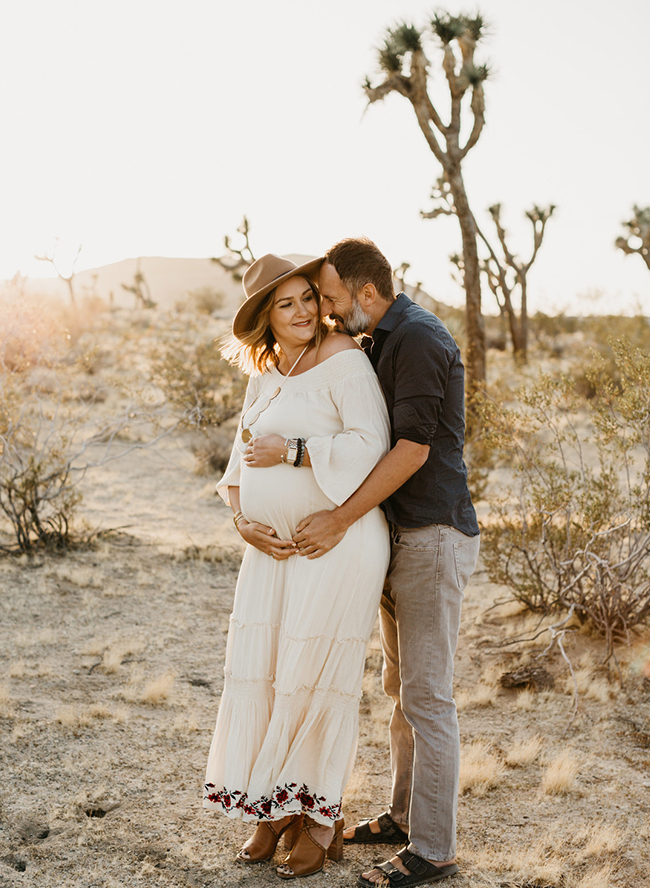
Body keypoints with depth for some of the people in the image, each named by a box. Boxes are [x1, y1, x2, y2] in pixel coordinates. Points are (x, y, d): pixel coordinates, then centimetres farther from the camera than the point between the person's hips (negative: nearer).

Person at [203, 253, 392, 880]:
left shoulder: (342, 359, -11)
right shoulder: (264, 373, 12)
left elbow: (370, 446, -20)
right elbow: (244, 455, 15)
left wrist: (291, 452, -17)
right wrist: (241, 518, -2)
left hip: (337, 541, -7)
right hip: (274, 545, 7)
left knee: (313, 677, 0)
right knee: (259, 670, 7)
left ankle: (321, 817, 18)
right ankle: (276, 808, 23)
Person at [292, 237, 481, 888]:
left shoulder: (418, 338, -17)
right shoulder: (383, 343, 15)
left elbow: (413, 450, -22)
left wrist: (340, 520, -20)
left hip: (434, 540, -10)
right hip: (399, 537, 10)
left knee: (425, 696, -4)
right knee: (401, 687, 17)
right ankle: (406, 814, 30)